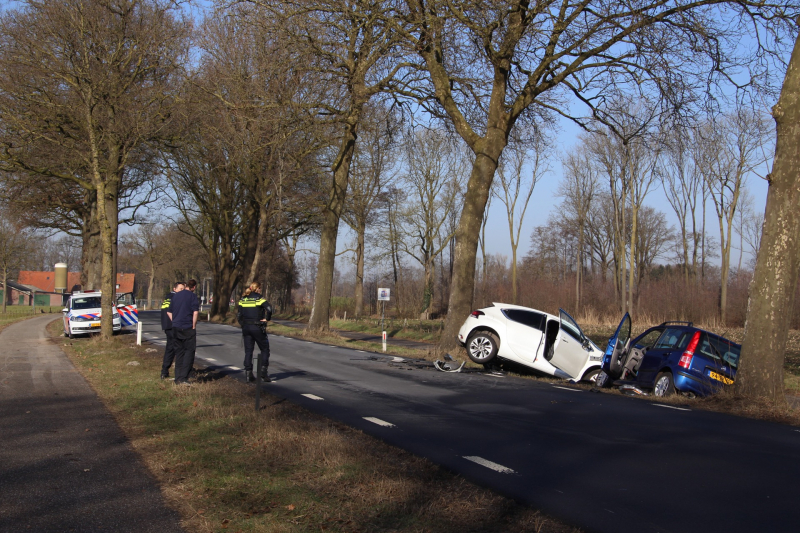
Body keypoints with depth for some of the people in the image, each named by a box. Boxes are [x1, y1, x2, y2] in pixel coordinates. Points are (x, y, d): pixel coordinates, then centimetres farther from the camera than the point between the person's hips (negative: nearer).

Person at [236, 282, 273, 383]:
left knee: (248, 351, 9)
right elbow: (269, 308, -23)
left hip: (246, 328, 5)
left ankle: (249, 374, 7)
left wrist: (242, 323, 13)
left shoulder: (243, 299, 7)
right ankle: (264, 372, 2)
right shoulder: (259, 298, -9)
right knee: (265, 349, 9)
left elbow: (238, 313, 6)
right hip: (257, 327, -5)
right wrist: (266, 319, -9)